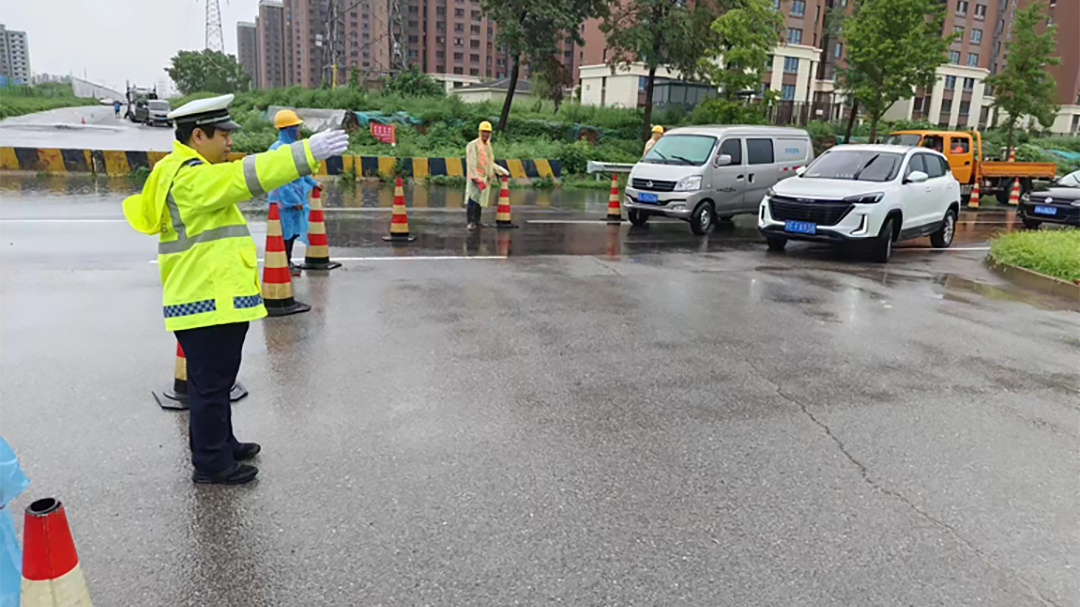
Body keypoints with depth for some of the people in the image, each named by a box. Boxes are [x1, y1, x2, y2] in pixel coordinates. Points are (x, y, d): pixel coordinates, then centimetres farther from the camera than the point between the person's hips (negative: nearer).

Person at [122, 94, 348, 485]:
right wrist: (307, 152, -30)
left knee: (216, 381, 22)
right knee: (210, 384, 1)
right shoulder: (190, 177, -18)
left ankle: (222, 445, 37)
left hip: (214, 299, 11)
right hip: (207, 303, -11)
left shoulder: (188, 173, 18)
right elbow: (246, 175, -27)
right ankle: (211, 464, 13)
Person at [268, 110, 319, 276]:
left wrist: (312, 183, 28)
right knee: (287, 233, -2)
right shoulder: (279, 149, -19)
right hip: (285, 199, -9)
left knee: (293, 231, 15)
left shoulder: (290, 146, 12)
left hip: (294, 197, 9)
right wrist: (294, 200, -19)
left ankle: (287, 263, 27)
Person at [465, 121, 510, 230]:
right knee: (473, 198, -16)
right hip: (476, 177, -7)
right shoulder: (473, 145, -4)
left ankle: (477, 221, 12)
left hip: (485, 177, 7)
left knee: (481, 200, 7)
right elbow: (471, 162, -12)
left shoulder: (488, 146, 21)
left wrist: (502, 171, 27)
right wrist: (475, 177, -21)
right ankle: (469, 222, -20)